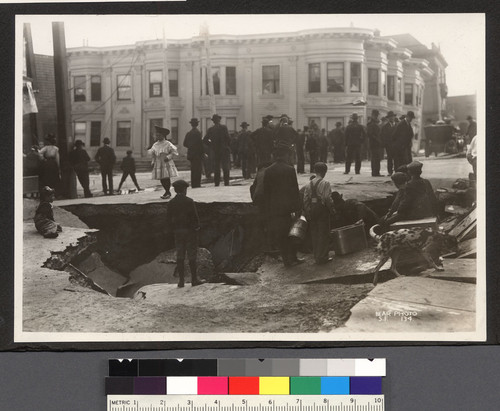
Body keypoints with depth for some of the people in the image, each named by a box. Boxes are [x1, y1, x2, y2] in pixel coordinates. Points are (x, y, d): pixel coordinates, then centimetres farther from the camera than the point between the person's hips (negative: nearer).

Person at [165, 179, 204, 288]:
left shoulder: (171, 203, 2)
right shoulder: (189, 201, -13)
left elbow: (168, 219, 4)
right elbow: (194, 217, -14)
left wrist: (173, 229, 14)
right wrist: (196, 228, -1)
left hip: (177, 231, 4)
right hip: (190, 231, -4)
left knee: (180, 256, 8)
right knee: (192, 256, 3)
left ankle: (181, 281, 9)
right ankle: (194, 279, 8)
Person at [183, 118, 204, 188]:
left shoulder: (188, 133, 7)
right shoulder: (198, 133, -13)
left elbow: (185, 144, 10)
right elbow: (200, 143, -15)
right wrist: (203, 153, -7)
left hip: (191, 154, 7)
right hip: (198, 154, -6)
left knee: (193, 170, 13)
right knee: (198, 169, -4)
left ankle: (193, 185, 16)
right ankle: (197, 184, -7)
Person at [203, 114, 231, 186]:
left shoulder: (211, 129, 3)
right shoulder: (223, 127, -7)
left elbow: (205, 140, 1)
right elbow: (228, 138, -12)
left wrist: (211, 145, 9)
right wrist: (228, 145, 4)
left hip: (215, 151, 3)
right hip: (224, 150, -3)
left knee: (216, 167, 9)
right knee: (225, 167, -1)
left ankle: (216, 183, 7)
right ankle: (226, 183, -7)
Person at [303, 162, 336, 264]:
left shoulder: (309, 184, 6)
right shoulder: (325, 183, -12)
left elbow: (306, 199, 6)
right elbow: (328, 198, -17)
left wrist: (307, 213, 12)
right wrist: (332, 210, -5)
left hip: (312, 210, 6)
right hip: (322, 210, -6)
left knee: (314, 234, 13)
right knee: (323, 234, 2)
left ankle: (316, 256, 18)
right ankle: (322, 257, 3)